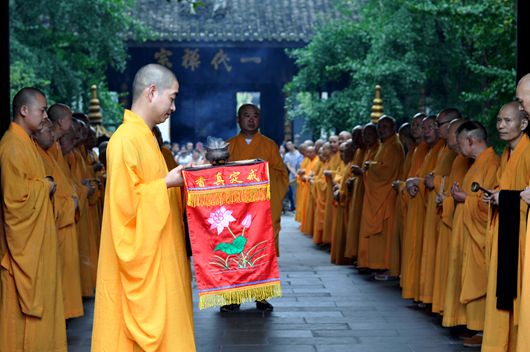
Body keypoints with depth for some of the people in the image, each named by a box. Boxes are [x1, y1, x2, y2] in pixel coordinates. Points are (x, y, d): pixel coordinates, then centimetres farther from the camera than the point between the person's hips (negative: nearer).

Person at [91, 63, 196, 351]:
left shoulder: (143, 137, 13)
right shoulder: (125, 140, -17)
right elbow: (124, 201, -22)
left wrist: (175, 180, 8)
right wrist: (167, 182, -16)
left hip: (157, 257, 10)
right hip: (141, 262, -10)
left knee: (165, 325, 12)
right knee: (146, 325, -3)